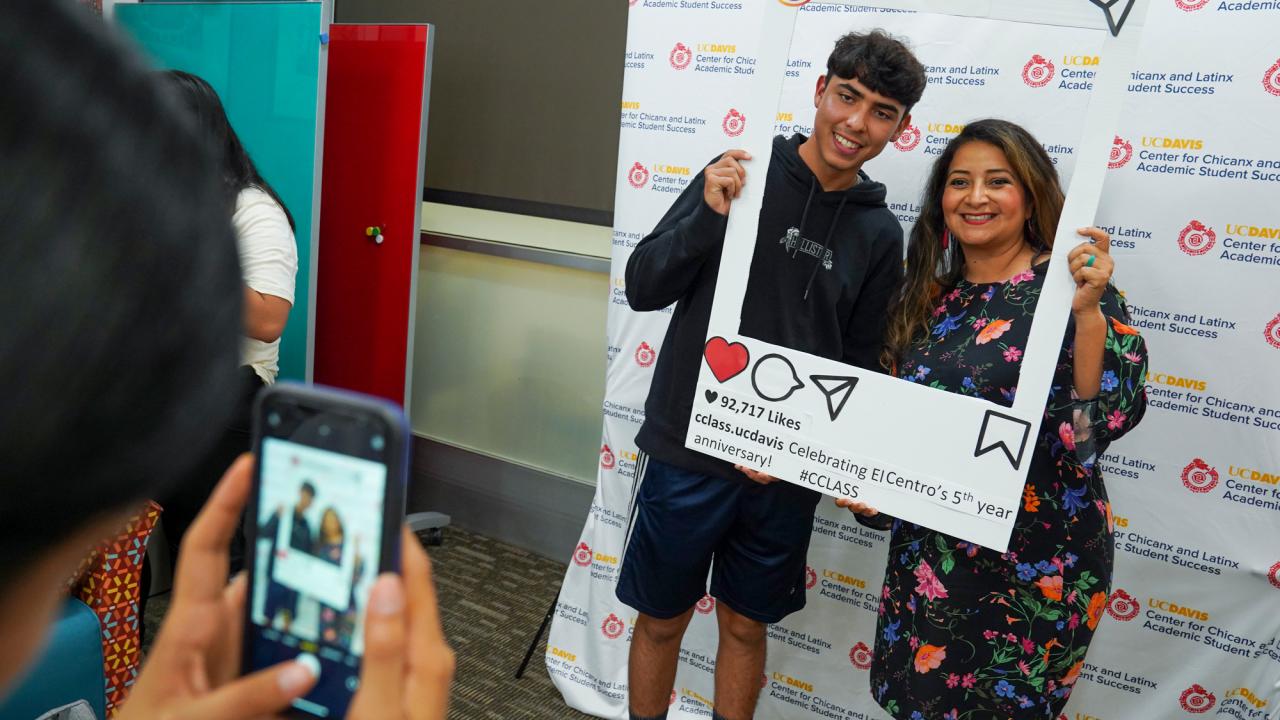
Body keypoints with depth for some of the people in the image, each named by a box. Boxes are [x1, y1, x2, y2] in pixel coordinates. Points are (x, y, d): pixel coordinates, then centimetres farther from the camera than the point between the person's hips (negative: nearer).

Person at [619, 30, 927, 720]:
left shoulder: (880, 235, 1)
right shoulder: (740, 176, -8)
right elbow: (642, 287, -9)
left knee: (746, 624, 19)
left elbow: (858, 363, 6)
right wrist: (710, 215, -24)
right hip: (688, 451, -2)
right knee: (662, 618, 15)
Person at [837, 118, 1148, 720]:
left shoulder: (1069, 288, -10)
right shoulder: (930, 298, 5)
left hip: (1033, 564, -5)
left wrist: (1089, 310, -31)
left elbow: (1108, 418, -21)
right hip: (926, 554, 5)